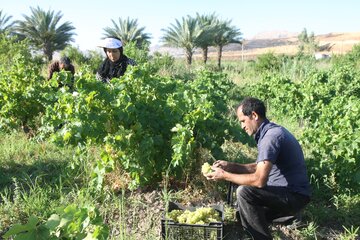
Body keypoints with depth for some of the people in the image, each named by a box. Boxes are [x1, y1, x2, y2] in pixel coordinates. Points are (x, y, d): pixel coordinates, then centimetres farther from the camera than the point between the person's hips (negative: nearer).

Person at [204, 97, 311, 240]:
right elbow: (259, 167, 15)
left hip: (294, 196, -10)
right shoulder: (270, 132, 8)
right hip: (284, 192, 10)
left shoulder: (271, 136, -24)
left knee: (244, 192, -26)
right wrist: (230, 166, 3)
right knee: (241, 212, 15)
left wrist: (225, 176, -19)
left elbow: (259, 180, -30)